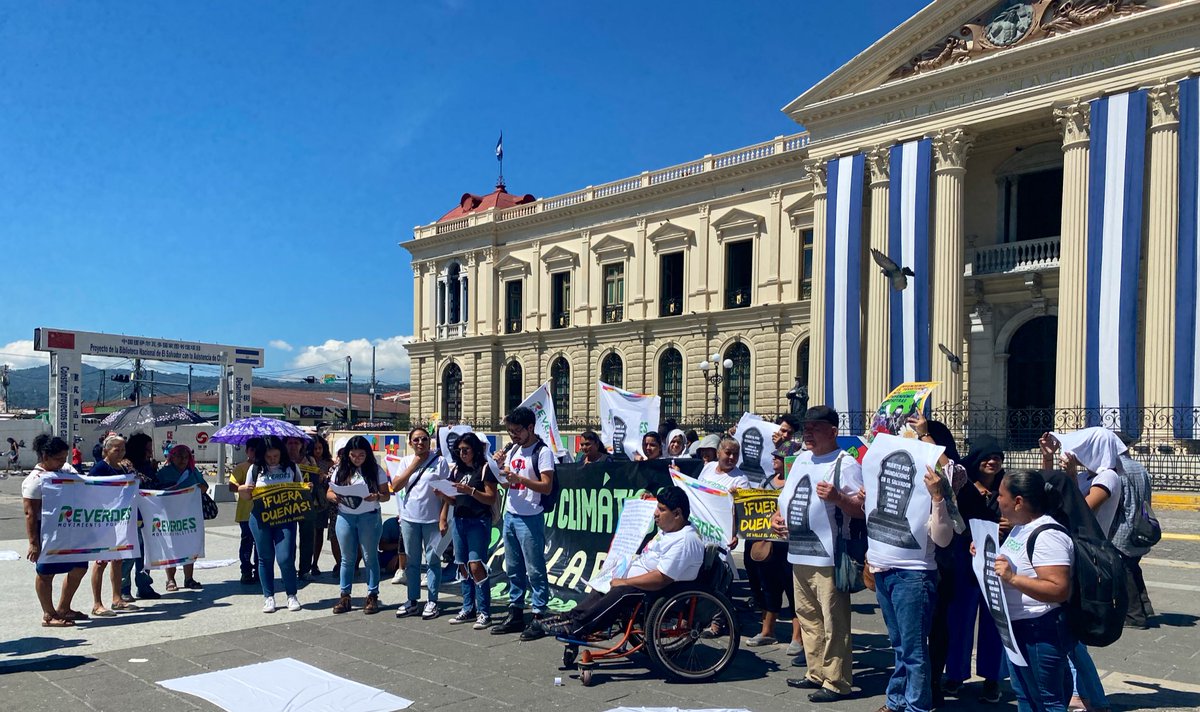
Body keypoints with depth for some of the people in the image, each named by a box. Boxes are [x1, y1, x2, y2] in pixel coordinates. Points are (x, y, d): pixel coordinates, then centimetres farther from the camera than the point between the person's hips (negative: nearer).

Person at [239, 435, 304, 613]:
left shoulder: (291, 468, 5)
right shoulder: (255, 469, 5)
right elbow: (246, 496, 11)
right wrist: (243, 489, -11)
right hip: (260, 518, 1)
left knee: (286, 558, -8)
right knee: (265, 558, 8)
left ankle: (291, 595, 9)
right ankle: (268, 597, 20)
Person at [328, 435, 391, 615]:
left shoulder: (376, 470, -1)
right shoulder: (341, 470, 6)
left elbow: (386, 495, -1)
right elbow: (328, 492, 9)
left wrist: (376, 497, -22)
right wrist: (334, 497, -14)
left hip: (369, 517, -2)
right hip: (345, 517, 2)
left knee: (370, 557, 2)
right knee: (347, 558, 8)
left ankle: (372, 596, 9)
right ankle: (344, 596, 16)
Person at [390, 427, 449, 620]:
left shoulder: (439, 461, -4)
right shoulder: (406, 462, 6)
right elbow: (395, 487, -4)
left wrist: (443, 519, -11)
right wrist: (413, 465, -8)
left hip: (432, 519, -3)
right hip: (409, 518, 3)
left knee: (433, 561, 3)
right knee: (411, 561, 11)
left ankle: (432, 602, 11)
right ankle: (412, 600, 21)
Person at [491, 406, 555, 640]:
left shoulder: (542, 452, -10)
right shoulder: (513, 451, 12)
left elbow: (546, 487, -16)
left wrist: (519, 478, -26)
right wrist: (499, 466, -2)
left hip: (530, 518, -7)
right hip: (510, 515, 8)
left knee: (535, 570, -2)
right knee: (513, 568, 13)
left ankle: (539, 616, 4)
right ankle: (515, 613, 22)